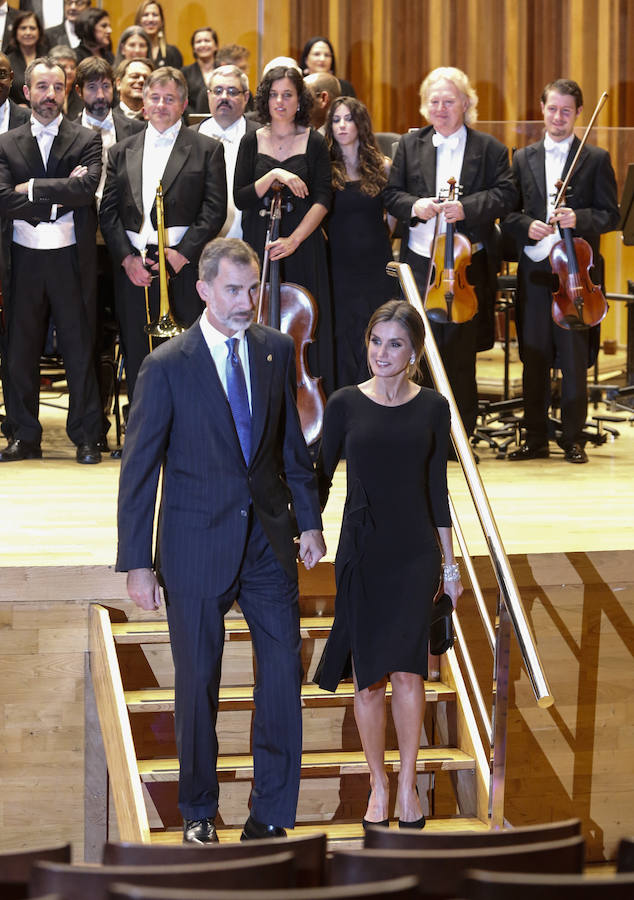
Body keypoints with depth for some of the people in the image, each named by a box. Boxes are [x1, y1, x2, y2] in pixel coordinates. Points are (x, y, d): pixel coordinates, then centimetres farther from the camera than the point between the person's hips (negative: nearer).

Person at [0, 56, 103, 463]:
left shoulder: (87, 140, 4)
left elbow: (88, 187, -14)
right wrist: (58, 197, -12)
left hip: (71, 258, -2)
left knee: (79, 349, 2)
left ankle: (87, 437, 9)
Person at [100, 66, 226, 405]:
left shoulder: (207, 150, 6)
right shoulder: (122, 152, 16)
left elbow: (214, 210, -2)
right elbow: (108, 212, 11)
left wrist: (183, 254, -11)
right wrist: (126, 258, -3)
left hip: (184, 267, -3)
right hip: (133, 269, 3)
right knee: (137, 361, 3)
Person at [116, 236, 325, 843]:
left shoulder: (276, 351, 3)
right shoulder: (167, 367, -10)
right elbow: (138, 470, -8)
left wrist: (308, 520, 11)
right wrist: (136, 562, -10)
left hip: (268, 540, 3)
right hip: (199, 547, -3)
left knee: (284, 670, -1)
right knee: (197, 684, 7)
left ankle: (270, 817, 10)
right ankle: (198, 813, 25)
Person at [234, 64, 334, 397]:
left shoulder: (313, 143, 2)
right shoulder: (252, 142, 6)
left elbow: (322, 200, -6)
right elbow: (240, 198, -2)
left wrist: (295, 239, -18)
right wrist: (273, 176, -17)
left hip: (303, 248, -1)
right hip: (259, 246, 1)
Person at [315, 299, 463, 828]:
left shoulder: (432, 408, 2)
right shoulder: (346, 405, -1)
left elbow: (437, 488, 8)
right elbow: (321, 477, 4)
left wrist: (450, 564, 9)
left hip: (416, 552, 0)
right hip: (362, 552, 0)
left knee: (407, 670, -5)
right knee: (368, 675, 3)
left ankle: (408, 783, 9)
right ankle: (379, 784, 16)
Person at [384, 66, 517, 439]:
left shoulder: (489, 148, 5)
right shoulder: (410, 145, 12)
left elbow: (506, 194, -3)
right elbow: (391, 194, 11)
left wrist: (467, 208, -17)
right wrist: (413, 206, -11)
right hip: (419, 262, 2)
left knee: (460, 353, 1)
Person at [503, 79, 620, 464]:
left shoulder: (596, 159, 4)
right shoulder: (524, 158, 12)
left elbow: (611, 215, 0)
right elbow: (508, 213, 11)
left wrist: (578, 219, -17)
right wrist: (527, 226, -9)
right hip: (534, 270, 3)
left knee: (574, 357, -1)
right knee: (534, 356, 5)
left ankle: (574, 440, 6)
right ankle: (536, 439, 13)